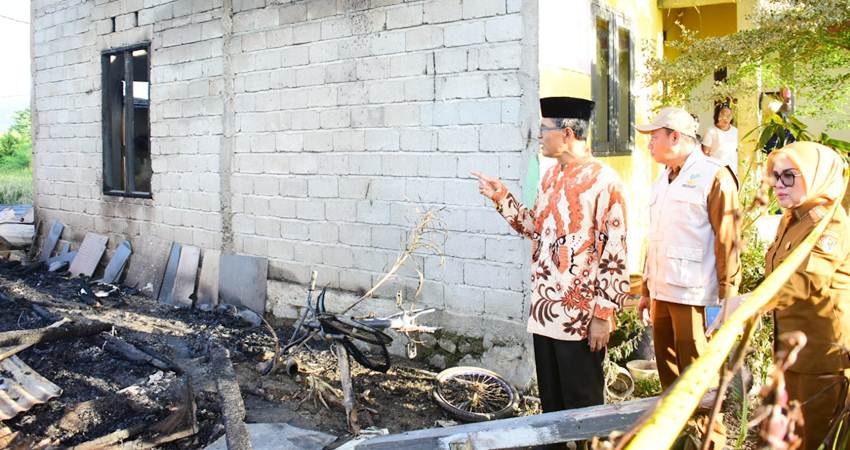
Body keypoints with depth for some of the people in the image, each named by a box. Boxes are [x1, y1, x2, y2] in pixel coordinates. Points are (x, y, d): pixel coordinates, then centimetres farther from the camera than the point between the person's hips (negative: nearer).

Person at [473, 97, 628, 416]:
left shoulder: (603, 181, -14)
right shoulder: (550, 177, 11)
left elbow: (614, 255, -15)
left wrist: (603, 315, -15)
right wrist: (502, 198, 11)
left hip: (580, 317, -7)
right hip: (544, 310, 8)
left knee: (582, 405, 7)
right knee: (550, 401, 18)